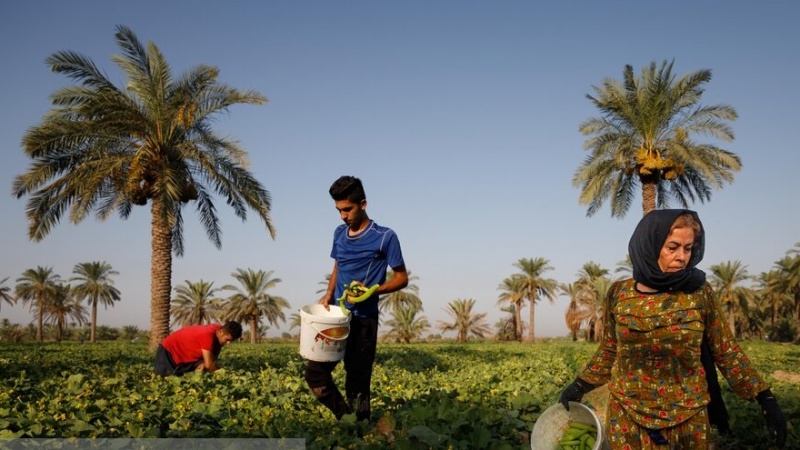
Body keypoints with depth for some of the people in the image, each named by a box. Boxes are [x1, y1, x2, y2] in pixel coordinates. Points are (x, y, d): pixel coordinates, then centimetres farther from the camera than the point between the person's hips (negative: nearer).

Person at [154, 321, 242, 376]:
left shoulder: (218, 332, -12)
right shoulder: (208, 335, -37)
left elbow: (212, 357, -2)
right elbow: (209, 364, -37)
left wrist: (203, 364, -22)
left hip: (188, 354, 8)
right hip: (168, 350, -8)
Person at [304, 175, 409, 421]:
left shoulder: (385, 237, -9)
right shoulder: (339, 233, 9)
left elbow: (402, 278, -5)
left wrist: (372, 291, -22)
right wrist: (329, 293, 2)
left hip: (363, 320, -6)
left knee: (357, 383, 1)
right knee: (315, 374, 2)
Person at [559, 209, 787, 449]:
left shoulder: (699, 293, -5)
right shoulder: (619, 293, -3)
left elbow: (727, 352, 0)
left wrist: (766, 399, -6)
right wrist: (580, 385, 3)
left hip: (688, 416, 0)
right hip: (627, 415, 0)